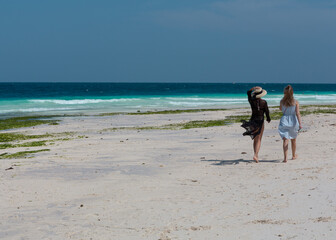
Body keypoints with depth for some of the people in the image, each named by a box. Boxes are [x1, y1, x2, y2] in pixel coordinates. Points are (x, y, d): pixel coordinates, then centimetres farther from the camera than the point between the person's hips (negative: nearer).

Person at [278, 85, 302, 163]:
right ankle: (294, 155, 36)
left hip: (284, 120, -1)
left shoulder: (282, 101, -4)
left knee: (285, 139, -4)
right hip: (293, 121, 1)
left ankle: (285, 157, -19)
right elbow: (297, 113, -13)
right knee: (293, 139, 19)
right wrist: (300, 123, -15)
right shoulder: (295, 102, -7)